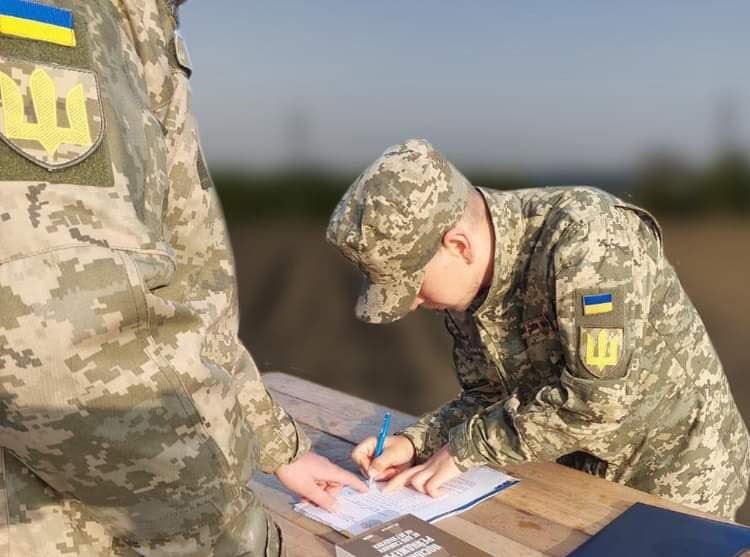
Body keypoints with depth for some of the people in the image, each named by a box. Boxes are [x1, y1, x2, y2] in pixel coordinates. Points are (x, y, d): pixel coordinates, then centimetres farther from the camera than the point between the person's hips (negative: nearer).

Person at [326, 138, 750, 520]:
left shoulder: (585, 235, -31)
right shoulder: (463, 282, -8)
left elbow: (599, 399, -33)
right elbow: (489, 397, -1)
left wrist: (467, 448, -25)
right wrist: (415, 442, -17)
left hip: (679, 473, -5)